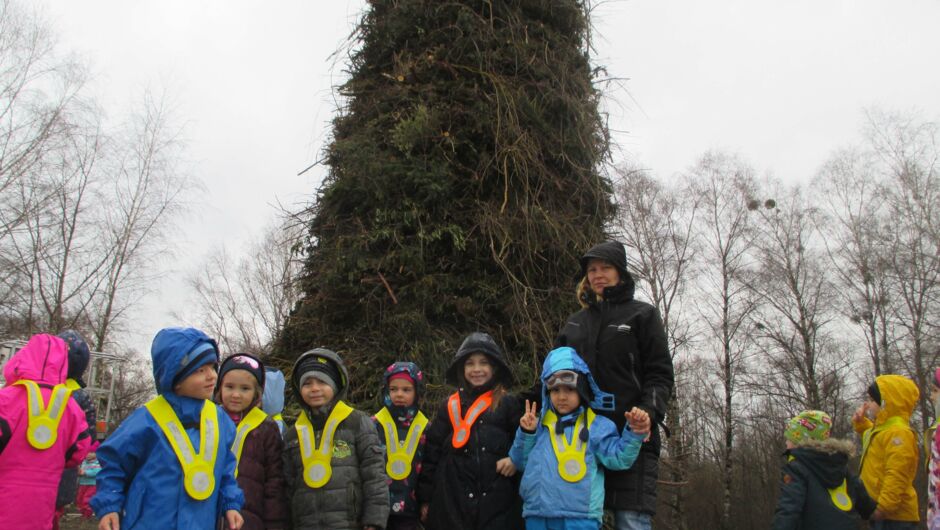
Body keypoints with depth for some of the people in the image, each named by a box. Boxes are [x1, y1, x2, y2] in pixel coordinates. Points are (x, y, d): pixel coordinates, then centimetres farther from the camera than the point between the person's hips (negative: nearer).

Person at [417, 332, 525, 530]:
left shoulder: (509, 404, 6)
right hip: (453, 503, 2)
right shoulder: (450, 406, 10)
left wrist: (516, 460, -9)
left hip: (498, 502, -1)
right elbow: (432, 453, 11)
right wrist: (426, 498, 8)